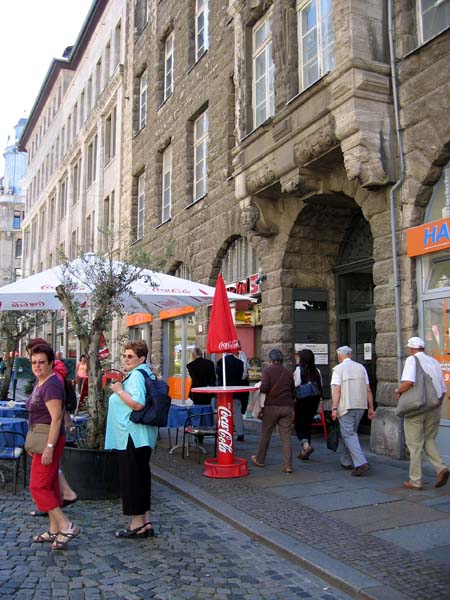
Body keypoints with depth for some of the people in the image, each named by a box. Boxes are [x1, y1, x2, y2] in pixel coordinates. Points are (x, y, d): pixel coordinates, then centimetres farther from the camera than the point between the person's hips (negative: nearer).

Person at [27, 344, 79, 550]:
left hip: (50, 440, -10)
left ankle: (66, 526, -4)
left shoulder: (51, 385, -18)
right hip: (42, 440, 10)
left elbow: (56, 418, -24)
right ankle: (54, 531, 22)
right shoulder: (39, 382, 13)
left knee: (38, 486, -7)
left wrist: (49, 447, -27)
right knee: (50, 486, 13)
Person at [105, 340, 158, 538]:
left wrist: (119, 390, -17)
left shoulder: (136, 375, -15)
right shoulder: (144, 373, 16)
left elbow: (138, 404, -28)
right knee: (141, 477, 14)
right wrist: (120, 389, 16)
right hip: (140, 437, 11)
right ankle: (145, 522, 21)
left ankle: (137, 524, 6)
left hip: (132, 437, -11)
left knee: (131, 478, -2)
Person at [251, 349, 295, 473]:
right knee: (286, 436, 3)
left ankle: (259, 460, 27)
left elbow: (264, 388, -16)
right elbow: (293, 392, 12)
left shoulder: (267, 371, -5)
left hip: (271, 406, -3)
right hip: (287, 407, 3)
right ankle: (287, 465, -1)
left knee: (265, 434, 12)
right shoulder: (288, 373, 8)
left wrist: (259, 387, 5)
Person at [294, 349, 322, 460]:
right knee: (307, 425, 14)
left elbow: (296, 386, -14)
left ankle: (306, 446, -17)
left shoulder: (299, 369, -9)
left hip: (302, 401, -5)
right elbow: (320, 387, 8)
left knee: (299, 425, 5)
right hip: (314, 402, 5)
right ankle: (304, 452, 18)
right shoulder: (317, 371, 5)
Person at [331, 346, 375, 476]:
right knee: (351, 433, 18)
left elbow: (336, 390, -13)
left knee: (349, 435, -4)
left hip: (346, 406, -6)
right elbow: (368, 390, 9)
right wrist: (371, 408, 12)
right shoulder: (361, 367, 11)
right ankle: (347, 462, 25)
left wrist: (334, 408, -14)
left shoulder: (338, 368, -3)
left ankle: (361, 463, -17)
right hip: (360, 406, 6)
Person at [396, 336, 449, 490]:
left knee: (415, 444, 2)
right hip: (434, 408, 6)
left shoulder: (412, 360, -7)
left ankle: (415, 481, 8)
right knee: (429, 440, 19)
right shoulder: (434, 362, 11)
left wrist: (398, 391, -7)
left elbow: (408, 382, -24)